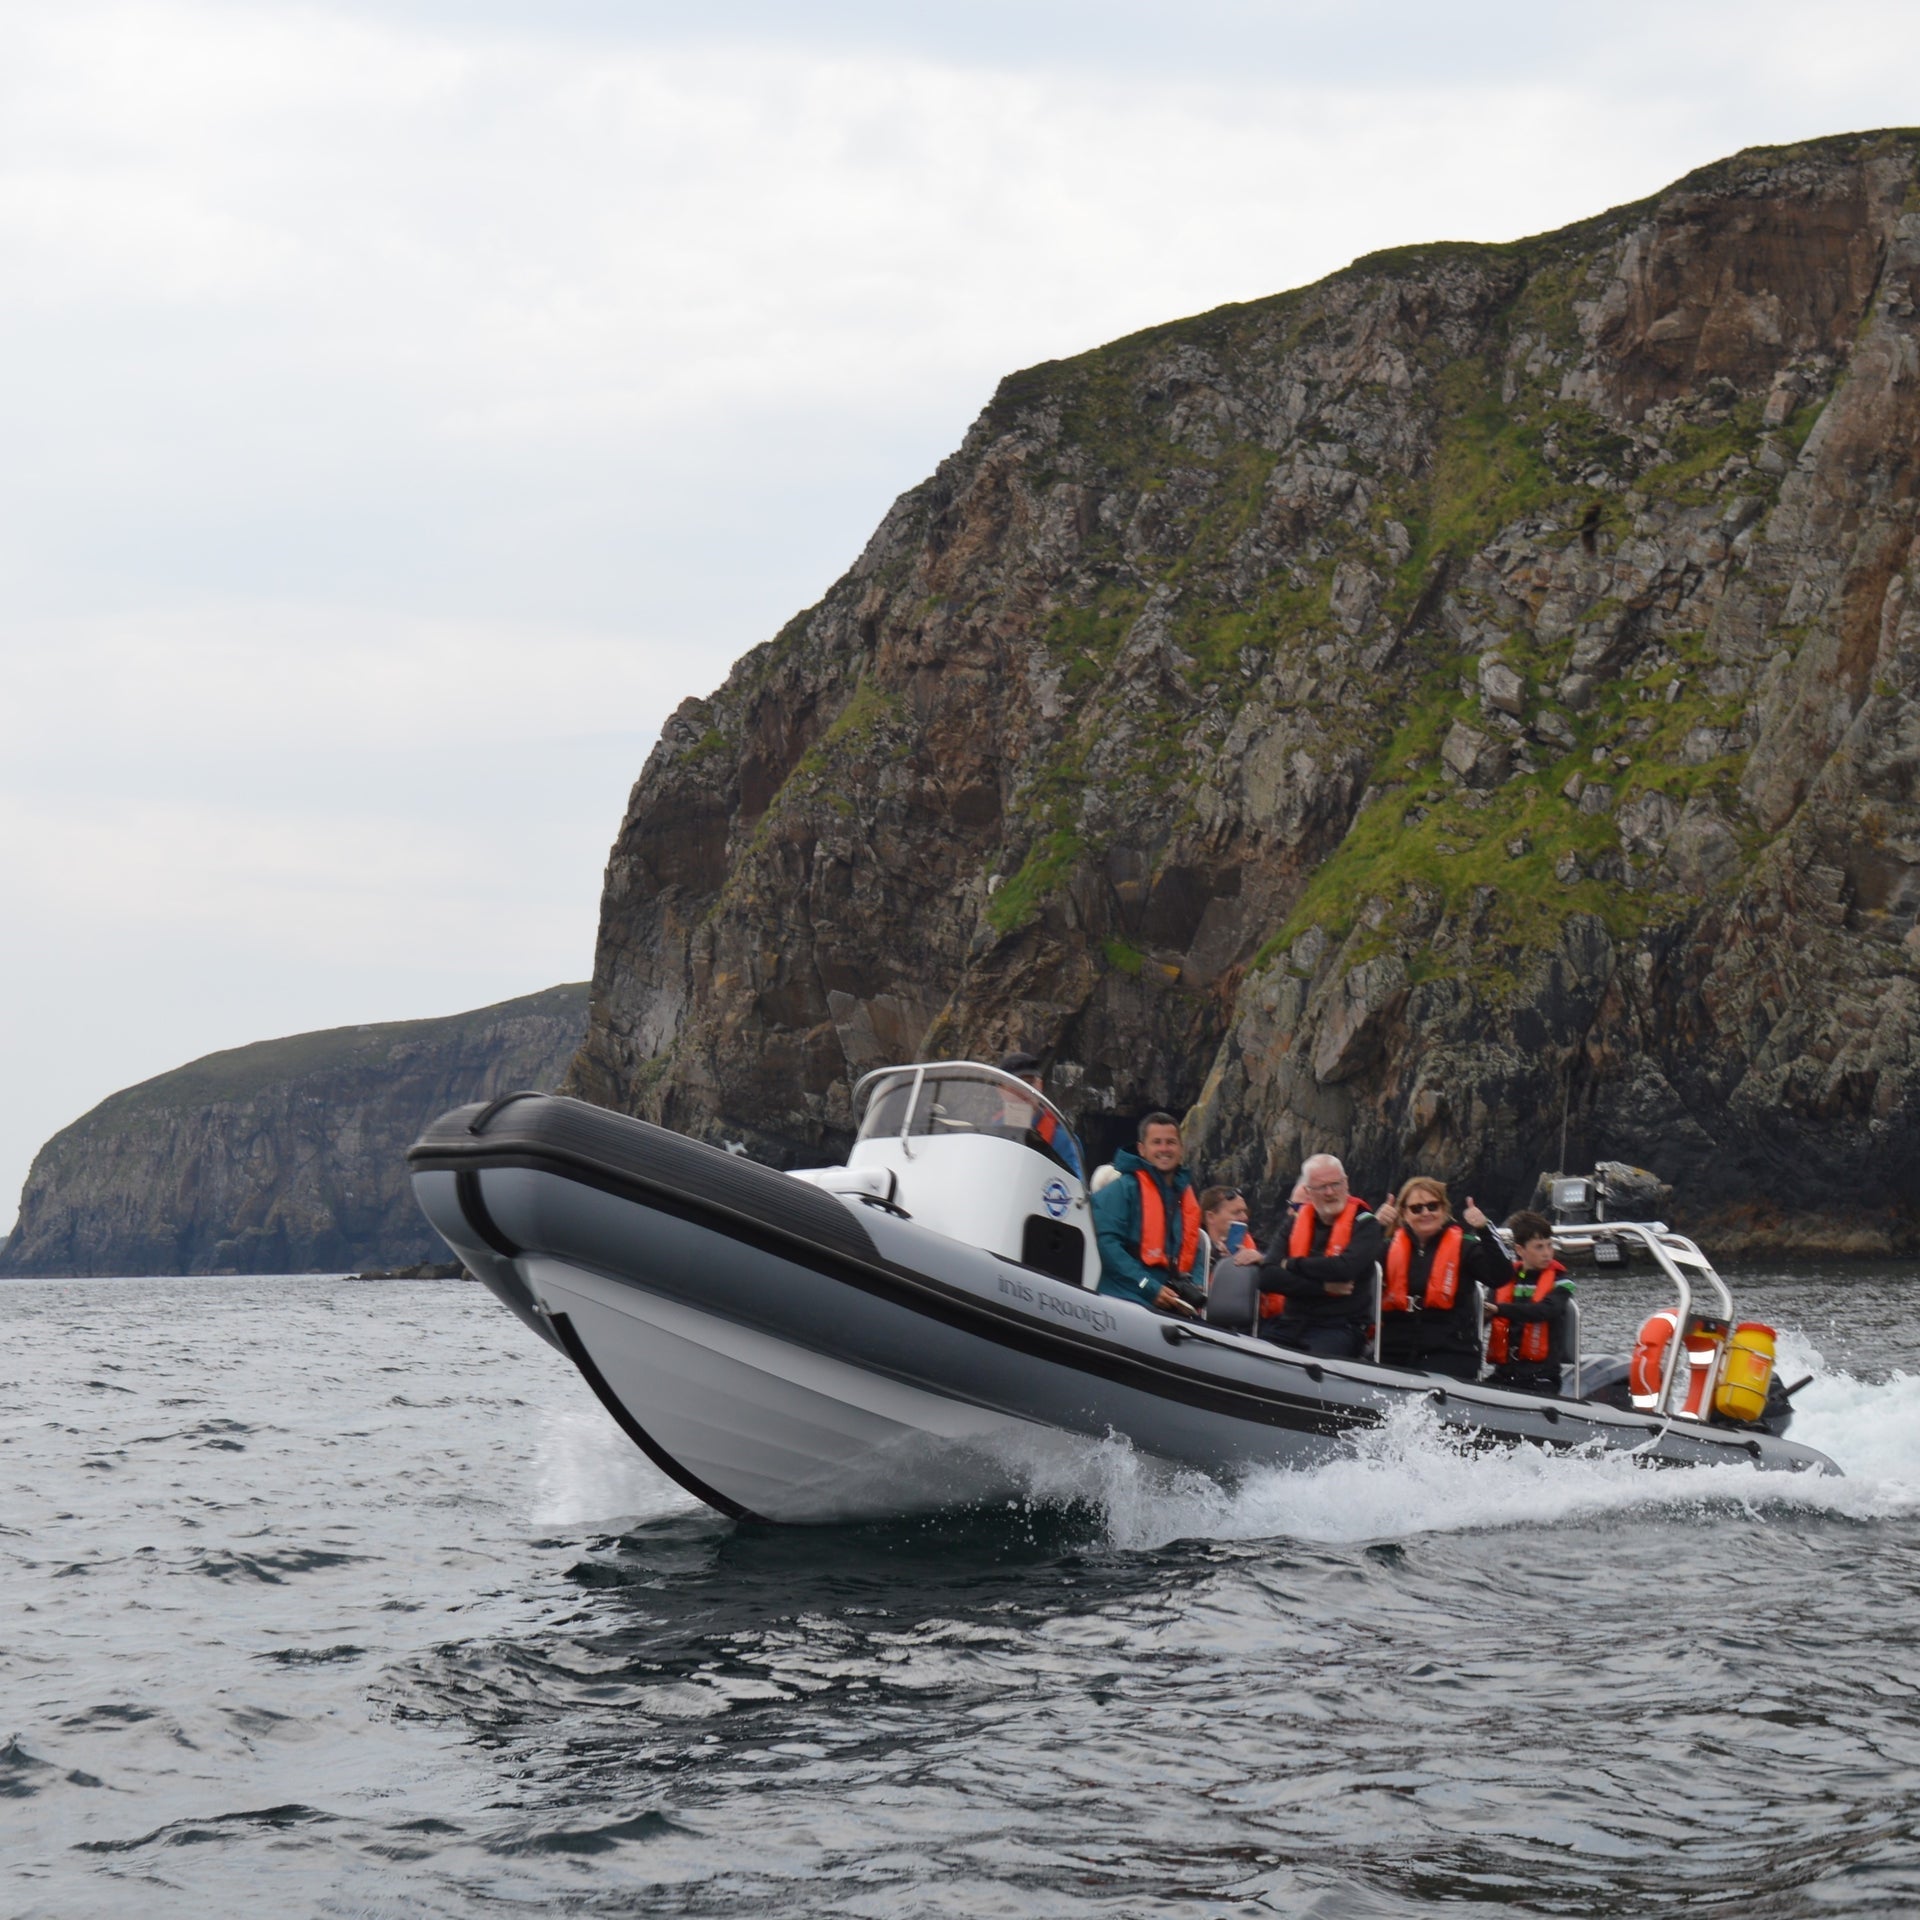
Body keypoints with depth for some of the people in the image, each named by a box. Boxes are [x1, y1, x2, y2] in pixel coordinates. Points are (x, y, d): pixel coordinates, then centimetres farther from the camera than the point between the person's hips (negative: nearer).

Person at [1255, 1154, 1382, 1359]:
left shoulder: (1364, 1225, 2)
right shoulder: (1296, 1223, 13)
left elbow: (1345, 1268, -18)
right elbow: (1268, 1277, 1)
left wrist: (1292, 1265, -5)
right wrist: (1323, 1286, -9)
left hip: (1339, 1328, -4)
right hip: (1289, 1325, 4)